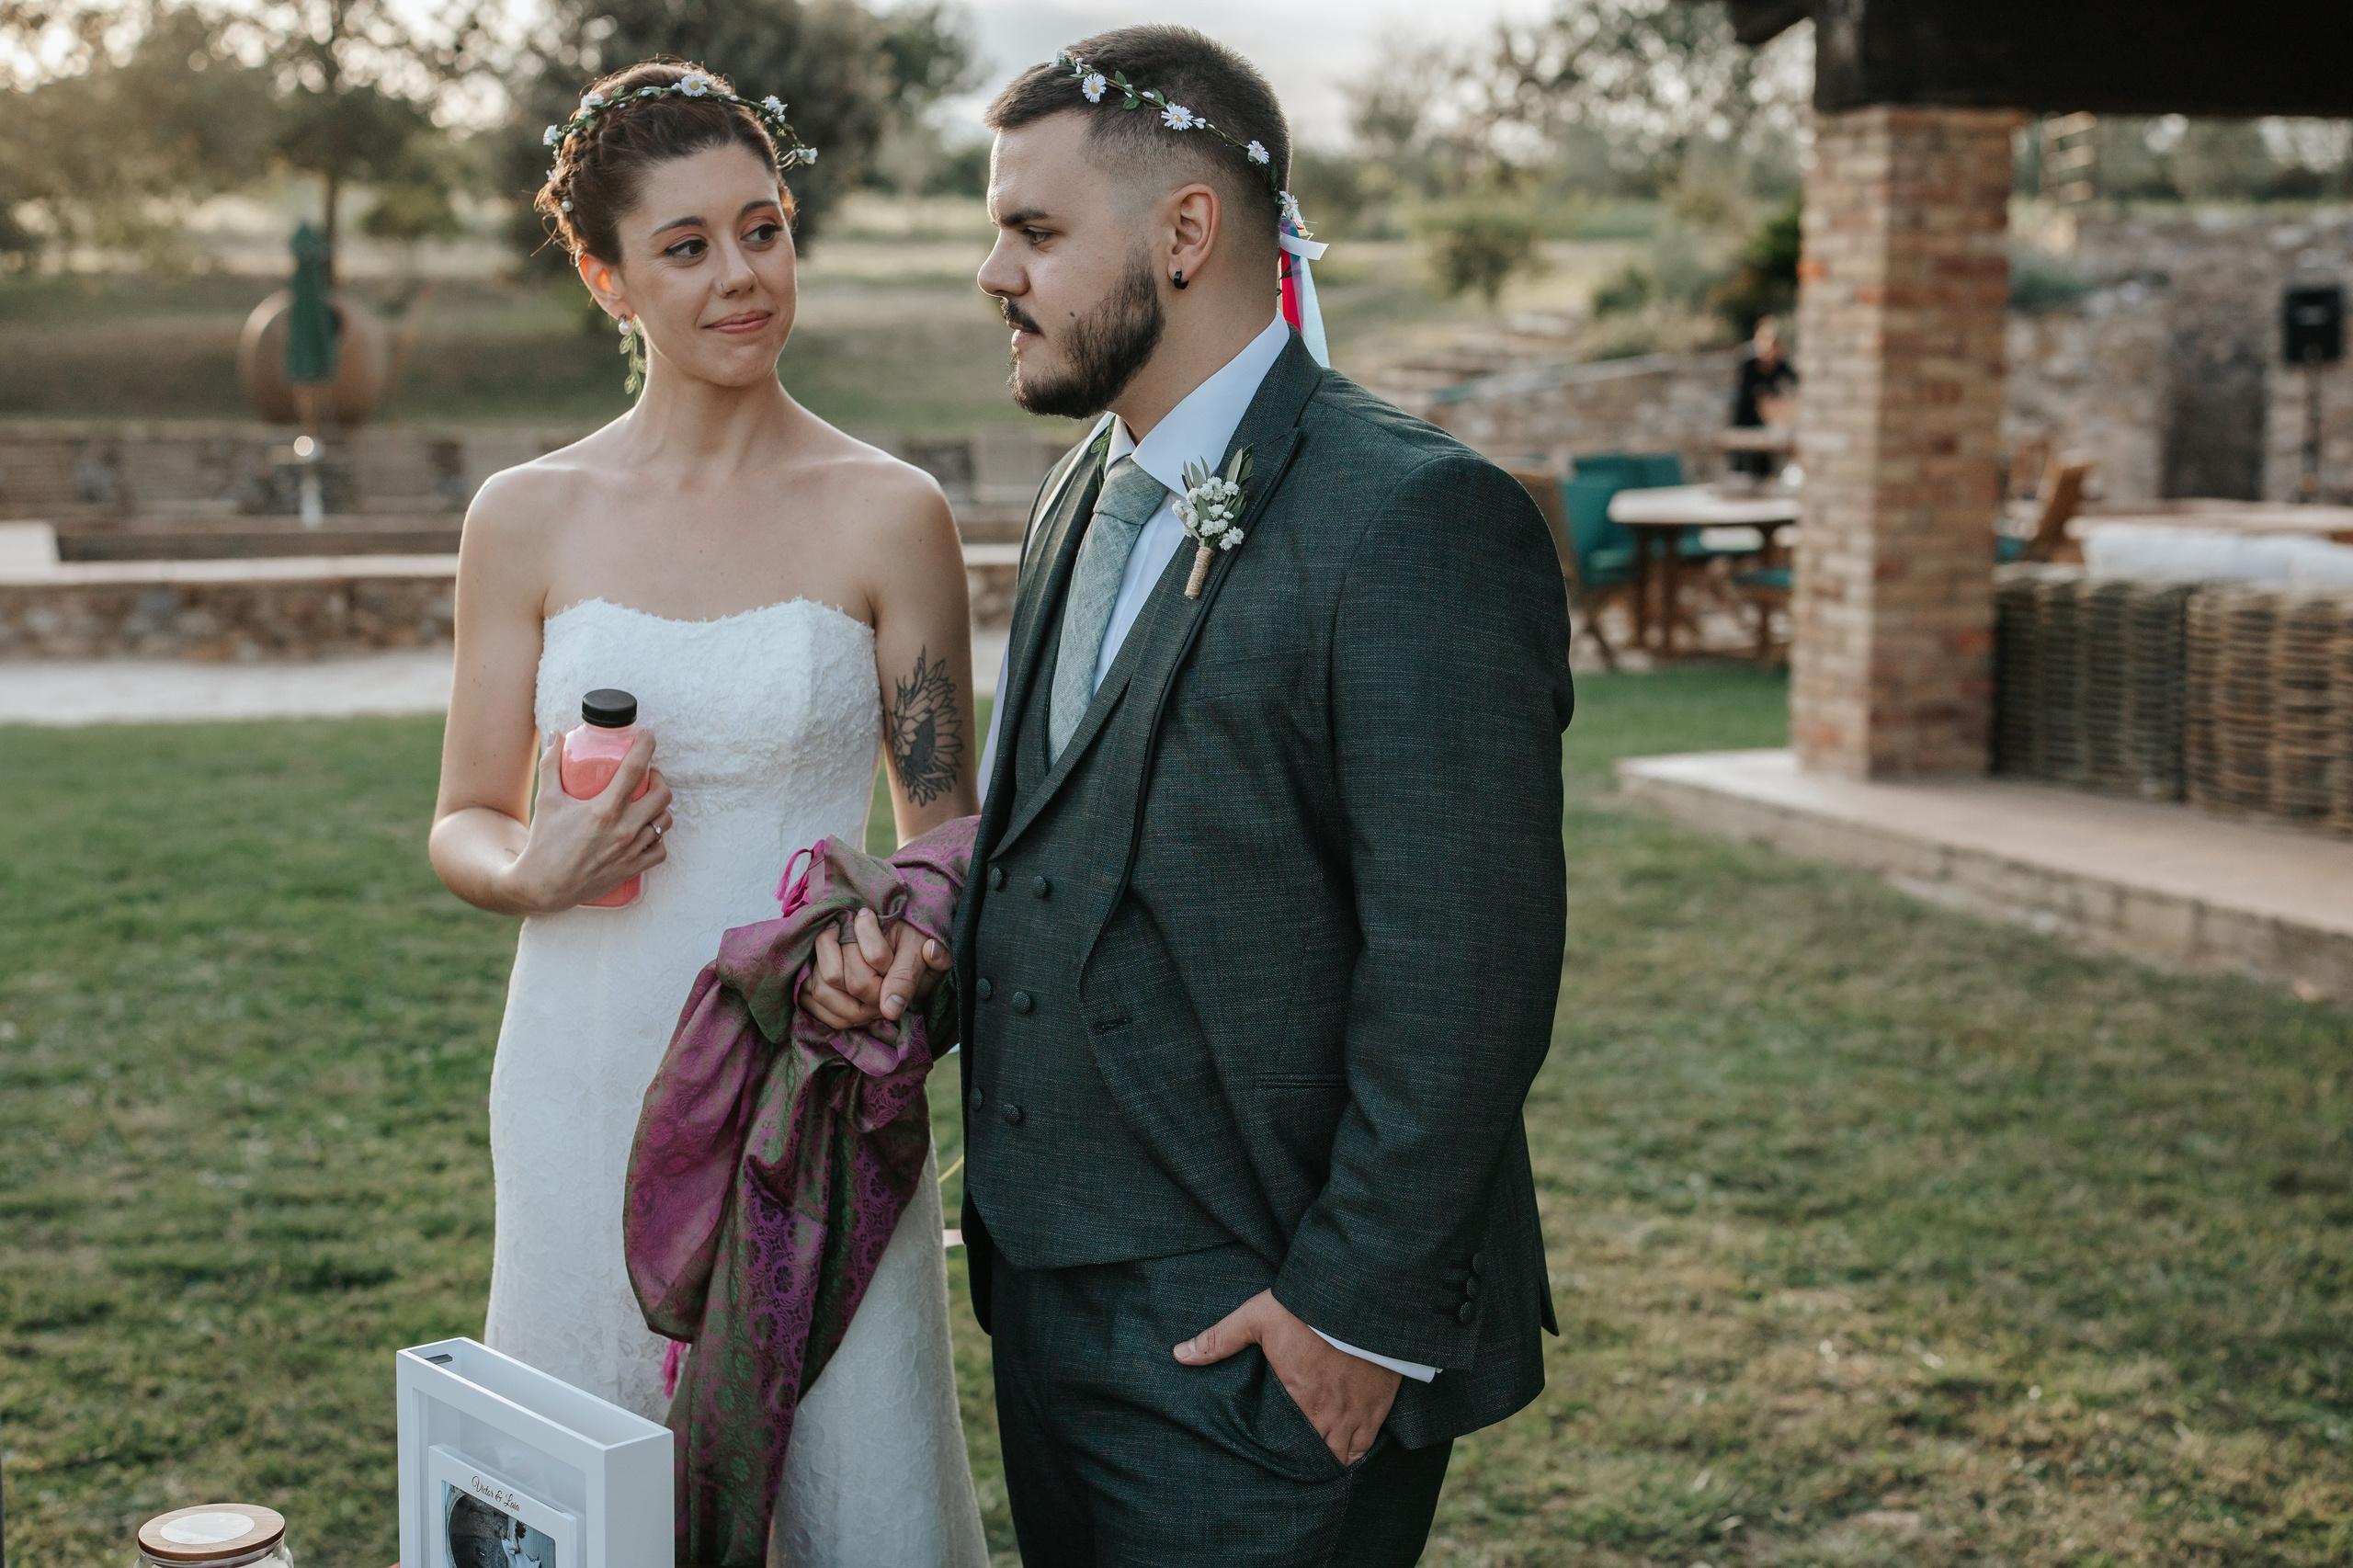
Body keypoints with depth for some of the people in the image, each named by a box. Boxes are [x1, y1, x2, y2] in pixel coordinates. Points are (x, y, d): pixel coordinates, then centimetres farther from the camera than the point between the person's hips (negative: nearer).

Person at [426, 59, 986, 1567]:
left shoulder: (890, 515, -2)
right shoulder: (530, 519, 2)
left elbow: (948, 823, 2)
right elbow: (464, 823, 10)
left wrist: (904, 933, -20)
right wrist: (533, 869, -13)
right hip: (593, 1075, 2)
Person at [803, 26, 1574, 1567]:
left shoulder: (1421, 520, -17)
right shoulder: (1088, 498, 12)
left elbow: (1462, 969, -20)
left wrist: (1364, 1311, -18)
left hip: (1259, 1344, -8)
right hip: (1051, 1294, 8)